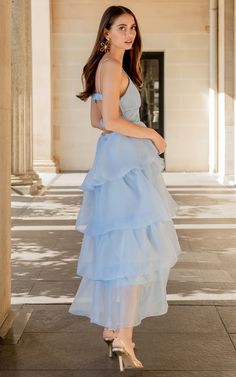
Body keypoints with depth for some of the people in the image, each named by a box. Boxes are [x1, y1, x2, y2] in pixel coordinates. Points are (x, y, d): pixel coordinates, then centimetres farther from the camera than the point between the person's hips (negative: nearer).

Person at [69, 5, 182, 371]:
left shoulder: (107, 66, 19)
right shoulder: (112, 66, -11)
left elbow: (96, 120, 23)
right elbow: (111, 121, -20)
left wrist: (132, 129, 15)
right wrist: (151, 134, -8)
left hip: (115, 161, 10)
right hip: (125, 162, -10)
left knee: (117, 247, 15)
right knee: (132, 248, -10)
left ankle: (112, 326, 25)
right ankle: (123, 339, -8)